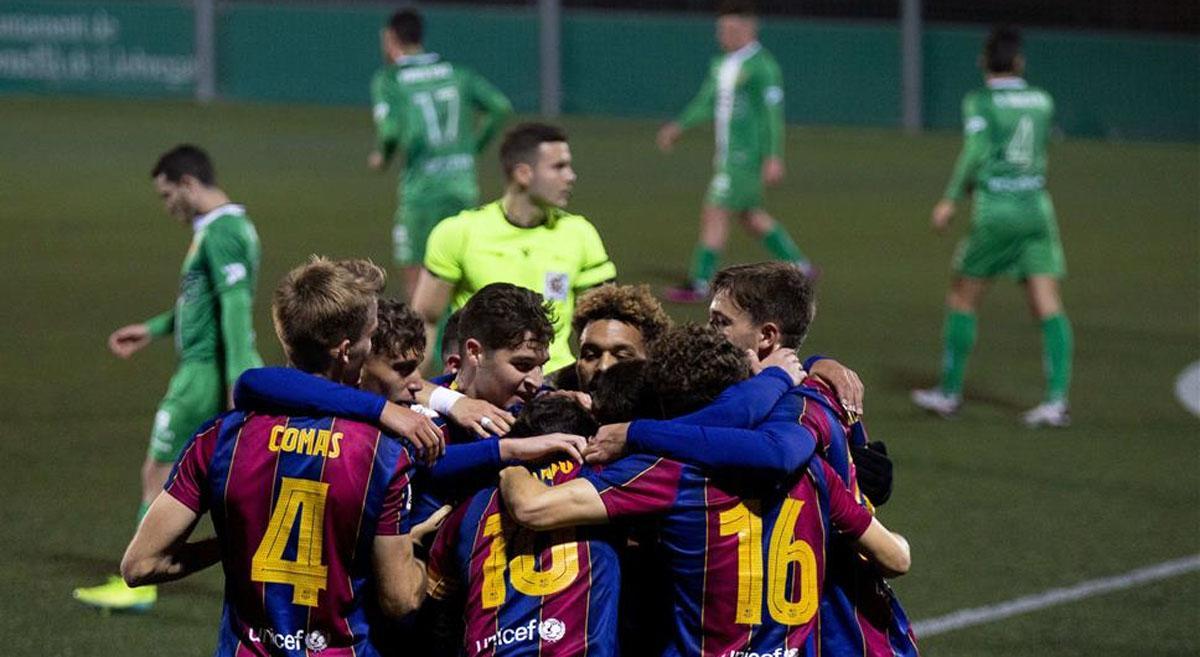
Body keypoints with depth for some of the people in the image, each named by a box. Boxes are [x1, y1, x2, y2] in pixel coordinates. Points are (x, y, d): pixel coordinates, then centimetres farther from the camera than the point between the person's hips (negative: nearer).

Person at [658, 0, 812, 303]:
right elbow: (706, 102, 16)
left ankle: (699, 285, -4)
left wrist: (774, 158, -21)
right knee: (751, 216, 16)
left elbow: (774, 113, -17)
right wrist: (679, 126, 3)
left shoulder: (762, 65, -14)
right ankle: (800, 267, 26)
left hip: (746, 156, -9)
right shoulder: (721, 65, 12)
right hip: (728, 154, 9)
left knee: (714, 213, -9)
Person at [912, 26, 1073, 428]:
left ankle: (949, 391, 19)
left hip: (995, 212, -3)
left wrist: (950, 200, -16)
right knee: (1048, 307, -3)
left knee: (962, 299, 12)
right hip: (1037, 206, 3)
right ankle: (1057, 398, -16)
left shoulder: (979, 102, -3)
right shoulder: (1042, 101, 10)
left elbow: (976, 152, -17)